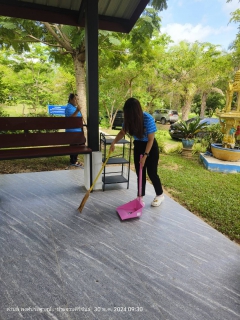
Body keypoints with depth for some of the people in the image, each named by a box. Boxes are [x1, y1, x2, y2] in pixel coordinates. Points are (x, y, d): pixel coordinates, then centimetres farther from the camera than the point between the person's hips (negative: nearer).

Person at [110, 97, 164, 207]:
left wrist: (145, 155, -25)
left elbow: (151, 139, -23)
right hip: (138, 146, 5)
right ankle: (141, 197, 22)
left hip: (150, 147, -5)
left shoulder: (148, 119, -27)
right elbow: (122, 132, 4)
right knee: (139, 173, 8)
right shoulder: (129, 119, -11)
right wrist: (113, 143, -10)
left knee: (152, 173, 1)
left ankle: (160, 195, 23)